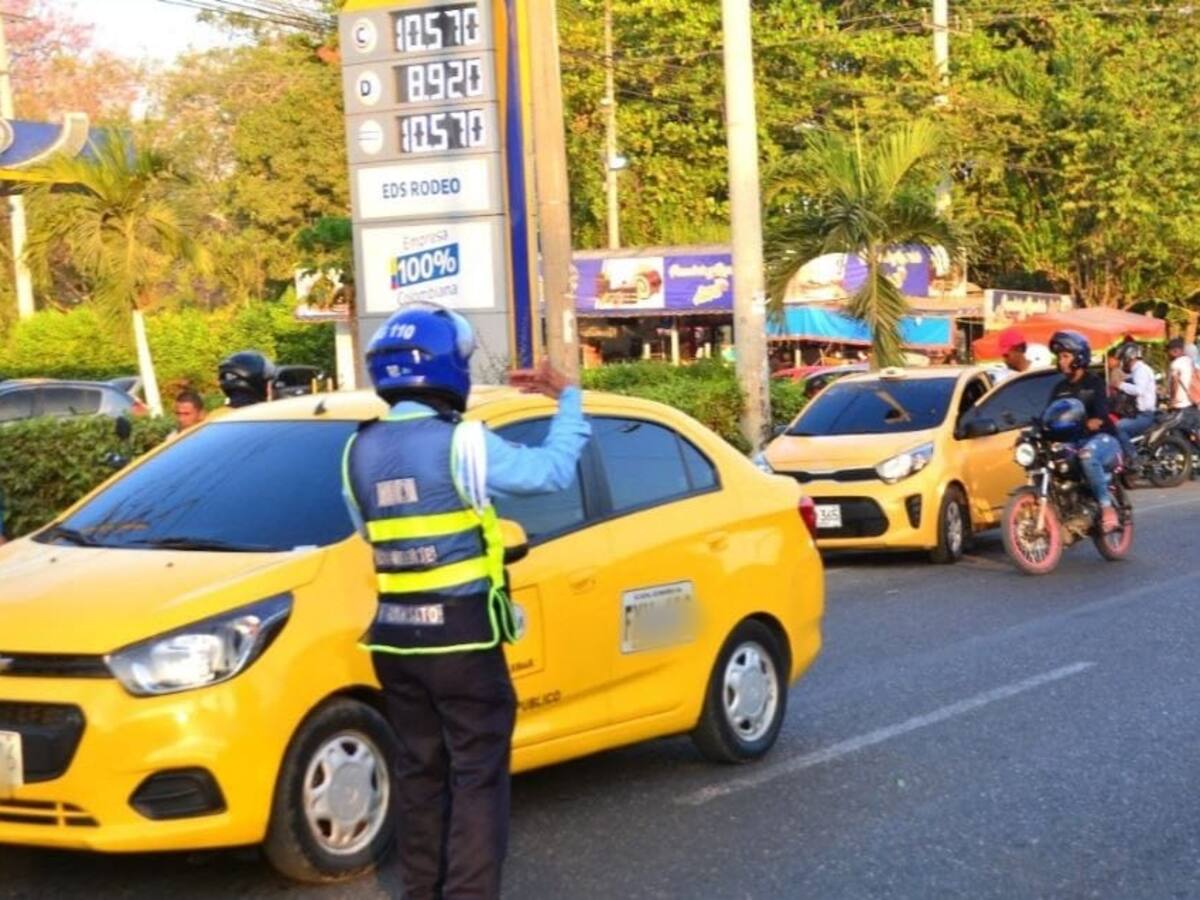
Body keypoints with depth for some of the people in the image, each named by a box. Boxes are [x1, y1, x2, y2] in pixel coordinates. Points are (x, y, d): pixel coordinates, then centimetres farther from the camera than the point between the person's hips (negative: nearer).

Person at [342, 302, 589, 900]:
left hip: (393, 635, 6)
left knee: (418, 771, 16)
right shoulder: (461, 443, -14)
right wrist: (567, 400, 5)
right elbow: (554, 470, -9)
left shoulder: (359, 451, 4)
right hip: (461, 633, -6)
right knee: (477, 774, 1)